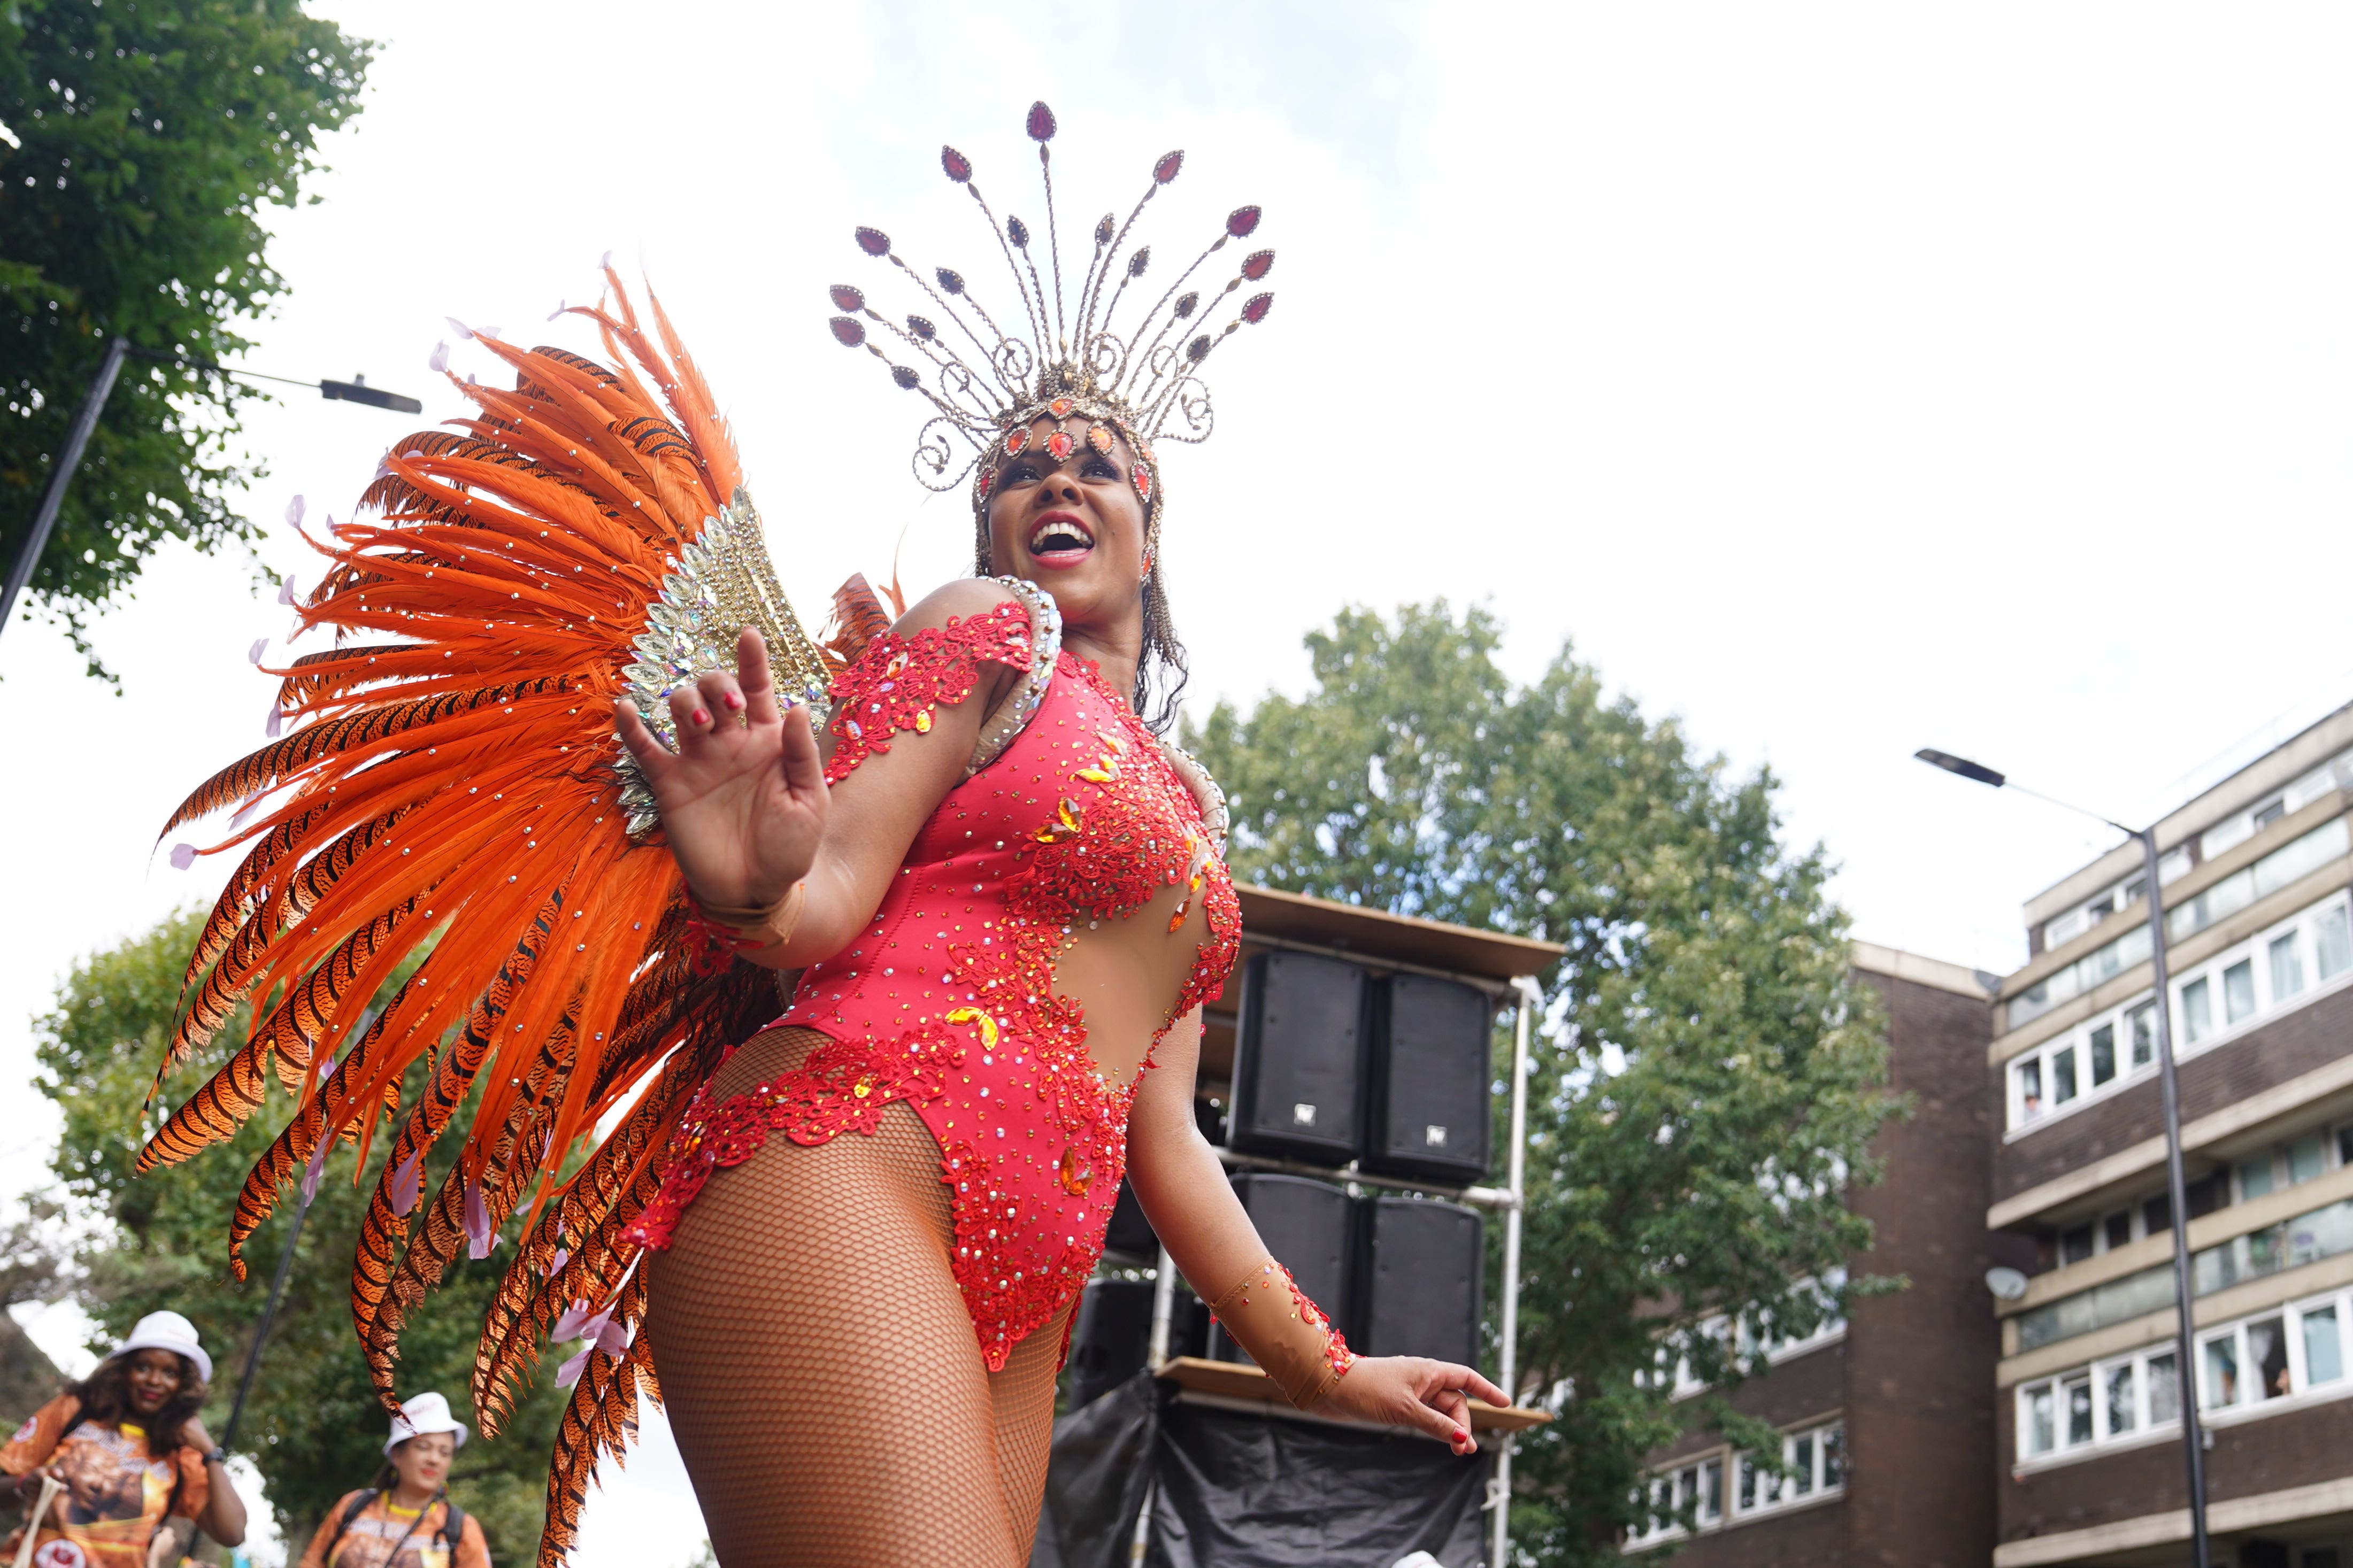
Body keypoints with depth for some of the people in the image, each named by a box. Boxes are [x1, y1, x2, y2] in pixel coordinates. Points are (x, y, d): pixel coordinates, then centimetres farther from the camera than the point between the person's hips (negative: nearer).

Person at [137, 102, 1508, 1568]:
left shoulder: (1191, 810, 27)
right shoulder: (982, 630, 8)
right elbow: (830, 889, -6)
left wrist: (1318, 1364, 25)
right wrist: (750, 882, -30)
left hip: (1022, 1305, 8)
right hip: (846, 1164, -7)